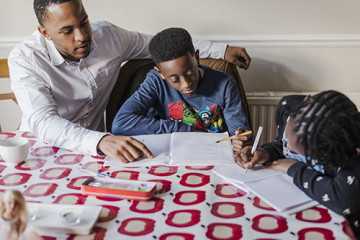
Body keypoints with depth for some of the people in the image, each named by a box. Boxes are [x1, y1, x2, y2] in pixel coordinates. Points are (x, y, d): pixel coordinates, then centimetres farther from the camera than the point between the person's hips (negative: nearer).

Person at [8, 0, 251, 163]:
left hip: (93, 148, 4)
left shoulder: (107, 35, -6)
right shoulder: (24, 59, -20)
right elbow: (43, 122, -33)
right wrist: (101, 141, -51)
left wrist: (220, 50, 6)